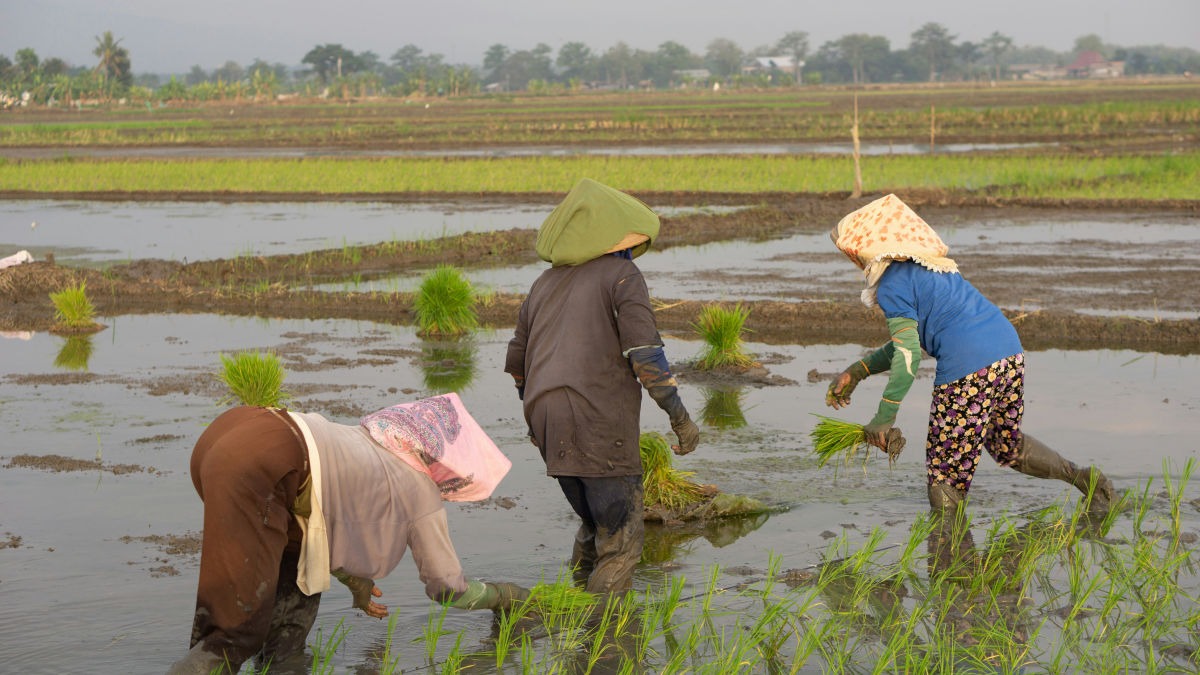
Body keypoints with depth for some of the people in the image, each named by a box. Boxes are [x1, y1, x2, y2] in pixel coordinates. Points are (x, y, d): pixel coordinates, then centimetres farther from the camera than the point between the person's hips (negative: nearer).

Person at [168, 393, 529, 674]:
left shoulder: (369, 442, 32)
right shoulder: (421, 492, 12)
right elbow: (448, 588, 19)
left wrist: (355, 580, 51)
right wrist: (499, 594, 38)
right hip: (255, 465, -9)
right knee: (240, 622, -5)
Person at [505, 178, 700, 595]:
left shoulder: (546, 284, 21)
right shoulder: (623, 275, 1)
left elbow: (517, 362, 26)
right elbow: (645, 355, -10)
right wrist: (680, 416, -3)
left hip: (548, 423, 6)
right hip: (601, 425, -6)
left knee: (597, 523, 24)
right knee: (621, 544, 1)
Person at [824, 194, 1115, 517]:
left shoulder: (893, 286, -6)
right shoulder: (928, 265, 22)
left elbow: (908, 355, -13)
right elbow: (908, 341, 27)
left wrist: (884, 417, -10)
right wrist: (858, 370, 25)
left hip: (968, 369, -9)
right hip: (1011, 352, 9)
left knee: (945, 473, 4)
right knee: (1005, 443, 30)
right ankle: (1082, 476, 21)